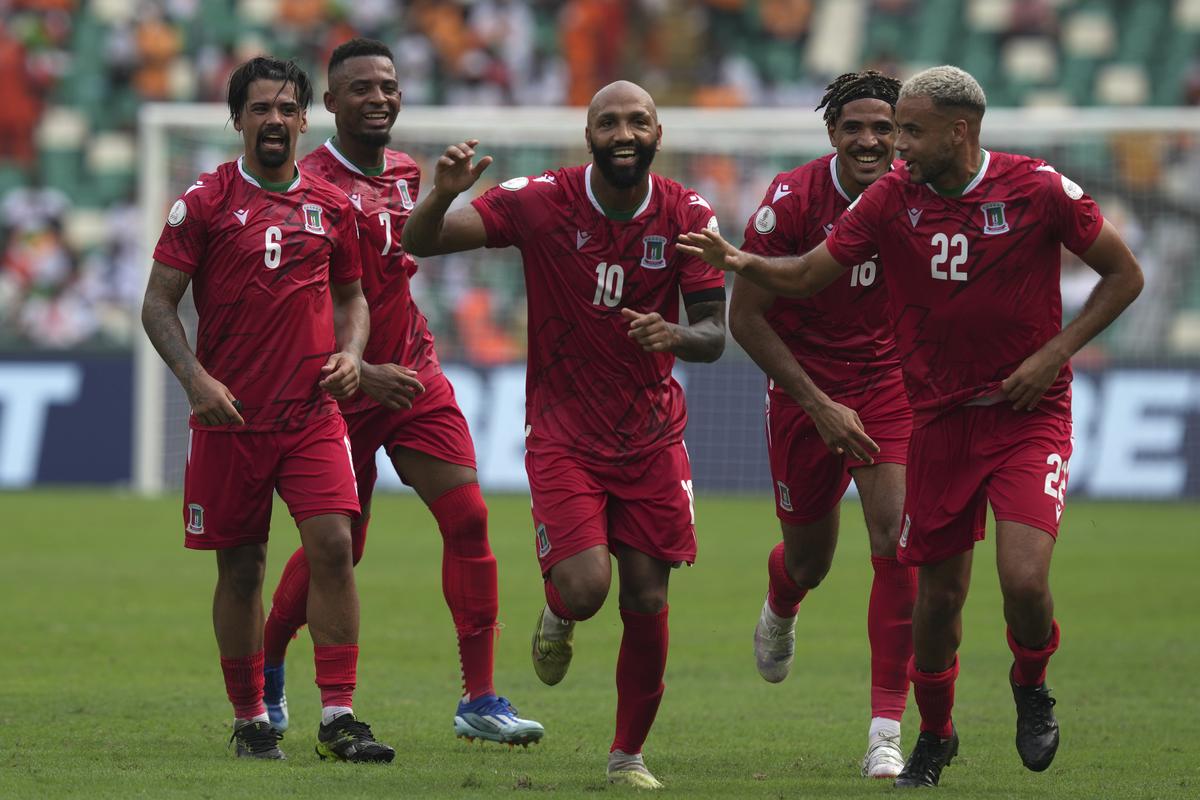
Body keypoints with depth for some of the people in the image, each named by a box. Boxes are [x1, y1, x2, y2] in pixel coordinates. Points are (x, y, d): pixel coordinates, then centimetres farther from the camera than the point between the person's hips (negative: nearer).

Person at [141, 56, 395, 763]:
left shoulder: (331, 206, 9)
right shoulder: (205, 202, -1)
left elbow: (351, 294, 21)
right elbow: (159, 303, -1)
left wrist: (351, 352, 0)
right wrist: (194, 376, -16)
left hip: (314, 413, 2)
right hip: (230, 414, -2)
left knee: (333, 545, -13)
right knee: (241, 567, 4)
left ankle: (339, 717, -10)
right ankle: (251, 719, 17)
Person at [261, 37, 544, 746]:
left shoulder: (405, 173, 9)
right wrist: (363, 372, -26)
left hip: (415, 374, 6)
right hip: (345, 388, -6)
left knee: (468, 517, -9)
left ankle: (481, 700, -6)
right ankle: (266, 670, 31)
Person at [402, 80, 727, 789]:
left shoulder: (688, 217, -5)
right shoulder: (541, 203, -11)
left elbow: (715, 332, -3)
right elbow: (421, 243, -13)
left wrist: (677, 336, -27)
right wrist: (443, 197, -35)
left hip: (653, 436, 2)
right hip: (563, 432, -2)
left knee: (647, 603, 0)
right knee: (586, 586, -18)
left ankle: (628, 755, 19)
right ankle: (558, 617, 21)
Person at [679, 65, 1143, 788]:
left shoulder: (1038, 190, -11)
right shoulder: (891, 199, -3)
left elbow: (1125, 274, -1)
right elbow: (811, 274, 3)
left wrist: (1054, 354, -10)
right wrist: (743, 262, -17)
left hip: (1028, 415, -3)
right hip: (940, 421, 3)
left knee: (1024, 579, -19)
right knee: (940, 590, 5)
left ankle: (1032, 686, 13)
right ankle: (935, 735, 29)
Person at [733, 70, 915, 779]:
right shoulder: (792, 200, -17)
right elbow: (746, 316, -12)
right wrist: (820, 406, -17)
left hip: (890, 383, 1)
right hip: (804, 390, -1)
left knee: (897, 543, -17)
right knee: (809, 561, 13)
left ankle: (887, 729, -12)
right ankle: (780, 611, 54)